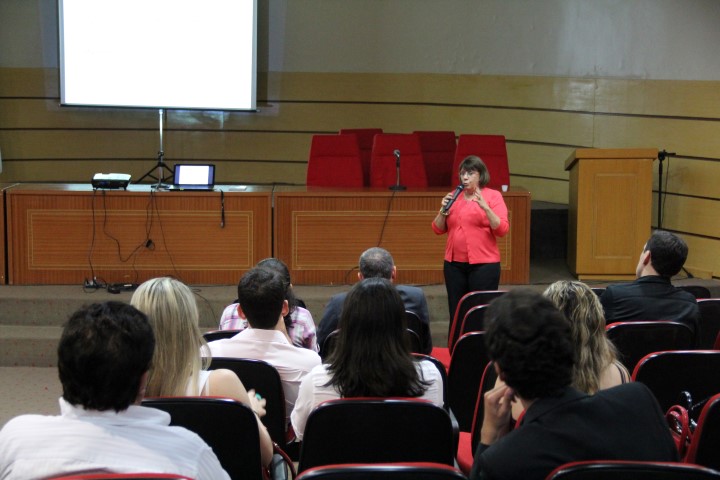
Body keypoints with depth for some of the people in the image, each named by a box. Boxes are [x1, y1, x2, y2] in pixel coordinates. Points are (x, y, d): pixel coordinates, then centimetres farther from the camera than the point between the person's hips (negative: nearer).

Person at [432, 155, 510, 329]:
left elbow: (502, 230, -10)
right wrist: (443, 210, -6)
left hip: (483, 264, -4)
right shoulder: (453, 197, 11)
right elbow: (438, 229, 11)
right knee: (456, 312, 4)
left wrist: (485, 207, -21)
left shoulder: (493, 196, 0)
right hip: (454, 264, 4)